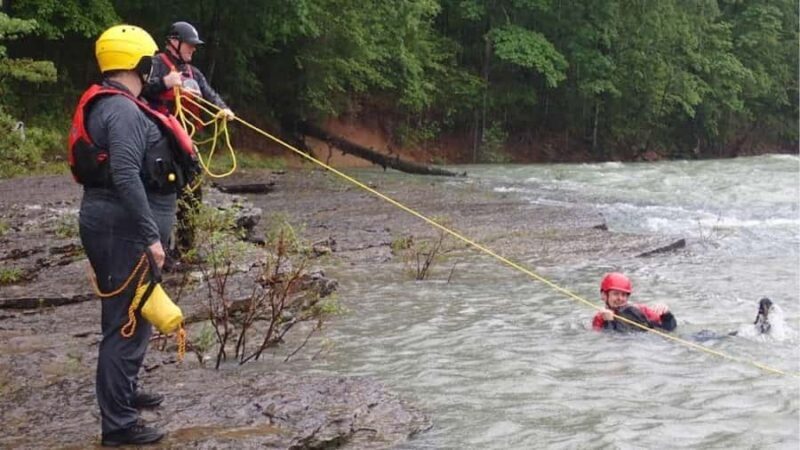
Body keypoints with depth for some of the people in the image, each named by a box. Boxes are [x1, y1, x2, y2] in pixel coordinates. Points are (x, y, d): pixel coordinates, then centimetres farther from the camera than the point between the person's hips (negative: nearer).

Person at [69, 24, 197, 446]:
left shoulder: (109, 104, 15)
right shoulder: (123, 111, -18)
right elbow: (126, 178, -27)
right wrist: (151, 235, -25)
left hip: (118, 226, 11)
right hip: (124, 230, -11)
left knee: (129, 315, 24)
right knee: (127, 321, -6)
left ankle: (124, 391, 41)